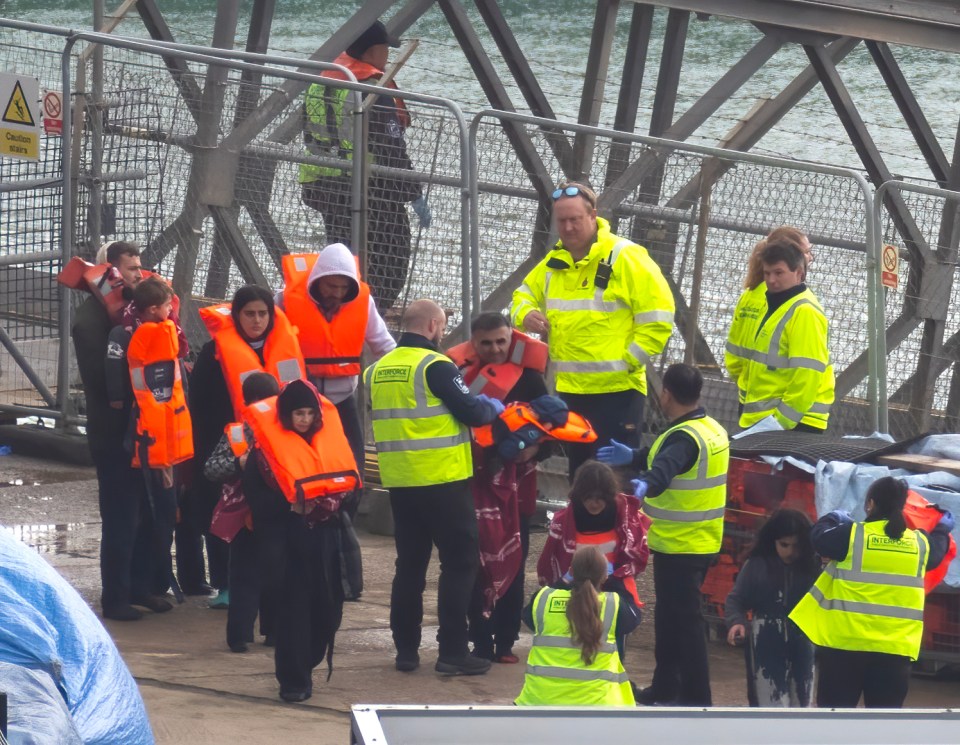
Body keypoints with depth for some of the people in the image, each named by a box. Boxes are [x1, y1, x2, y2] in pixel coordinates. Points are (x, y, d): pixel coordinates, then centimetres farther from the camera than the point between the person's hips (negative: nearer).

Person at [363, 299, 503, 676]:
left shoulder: (377, 370, 8)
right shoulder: (435, 365, -13)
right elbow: (470, 412, -14)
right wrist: (492, 407, 9)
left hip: (399, 481, 7)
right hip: (442, 479, -7)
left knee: (410, 564, 14)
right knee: (459, 562, 1)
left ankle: (406, 649, 15)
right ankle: (453, 652, -3)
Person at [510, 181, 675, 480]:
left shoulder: (625, 258, -10)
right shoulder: (554, 263, 10)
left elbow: (657, 317, -11)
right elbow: (525, 294, 24)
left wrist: (628, 361, -15)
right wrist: (526, 314, 0)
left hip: (617, 390, -7)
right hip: (570, 390, 7)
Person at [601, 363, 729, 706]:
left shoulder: (683, 437, -21)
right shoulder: (713, 430, 10)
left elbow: (666, 466, -43)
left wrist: (647, 483, -61)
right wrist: (632, 457, 36)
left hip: (678, 546, -10)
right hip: (703, 542, 10)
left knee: (684, 619, -6)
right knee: (670, 614, 21)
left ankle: (696, 699, -5)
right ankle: (664, 687, 31)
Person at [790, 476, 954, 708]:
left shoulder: (852, 535, -6)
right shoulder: (919, 543, 7)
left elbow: (819, 537, 10)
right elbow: (936, 550, 29)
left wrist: (832, 519, 31)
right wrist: (943, 530, 52)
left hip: (845, 644, -3)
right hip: (895, 649, 3)